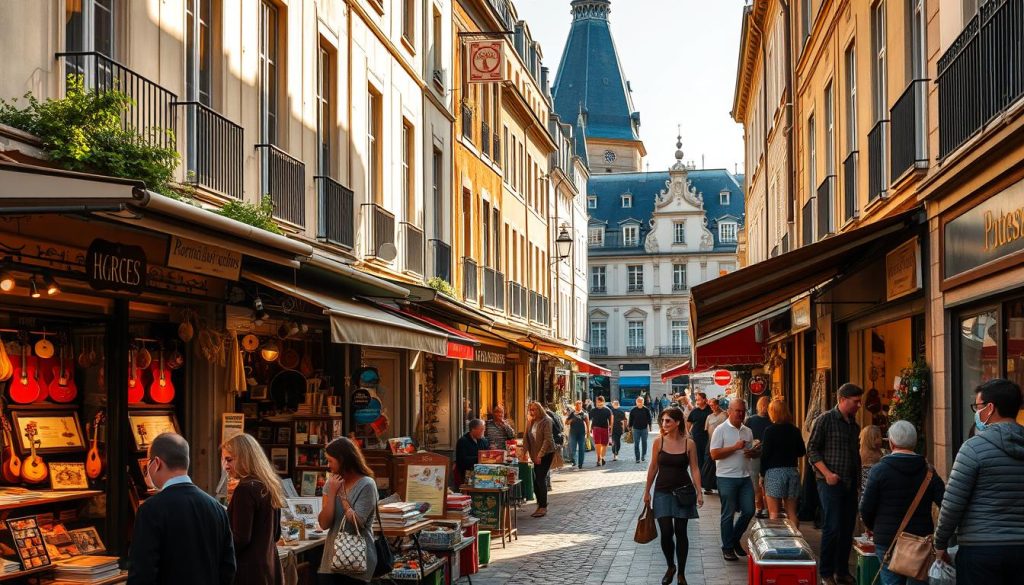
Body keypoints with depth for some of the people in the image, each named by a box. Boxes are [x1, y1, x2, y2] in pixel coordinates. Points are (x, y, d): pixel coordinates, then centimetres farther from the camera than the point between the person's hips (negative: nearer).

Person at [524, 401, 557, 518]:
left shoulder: (546, 421, -11)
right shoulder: (530, 422, 8)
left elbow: (547, 439, -17)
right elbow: (526, 437, 9)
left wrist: (540, 455, -20)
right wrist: (524, 450, -3)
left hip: (546, 453, -6)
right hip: (536, 455, 6)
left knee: (540, 479, -9)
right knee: (536, 480, 6)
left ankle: (543, 507, -3)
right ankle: (540, 505, 16)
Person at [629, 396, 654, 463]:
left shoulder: (646, 410, 0)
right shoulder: (633, 410, 1)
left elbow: (649, 419, 5)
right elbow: (631, 420, 7)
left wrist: (649, 426, -4)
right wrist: (630, 427, 5)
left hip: (644, 429, 0)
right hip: (636, 429, 0)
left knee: (644, 443, 8)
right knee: (636, 444, -3)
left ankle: (643, 456, 23)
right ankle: (637, 458, 0)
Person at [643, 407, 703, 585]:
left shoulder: (689, 443, -4)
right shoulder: (659, 441, -2)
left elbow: (694, 469, -1)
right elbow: (653, 468, 6)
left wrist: (699, 493, -9)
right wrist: (647, 491, 9)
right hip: (662, 492, 1)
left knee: (680, 532, 3)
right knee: (666, 532, -4)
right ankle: (670, 567, 20)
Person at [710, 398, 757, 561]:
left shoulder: (747, 431, 11)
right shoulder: (721, 430, -6)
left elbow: (752, 451, 23)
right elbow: (714, 454, -13)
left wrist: (753, 453, -2)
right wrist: (735, 447, -19)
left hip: (745, 477, 6)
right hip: (727, 477, -5)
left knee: (749, 511, 4)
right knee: (728, 514, 2)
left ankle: (735, 539, 25)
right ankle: (727, 548, 14)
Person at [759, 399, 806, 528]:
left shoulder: (770, 430, -9)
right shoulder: (795, 430, 4)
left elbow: (765, 454, -9)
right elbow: (802, 452, 12)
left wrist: (762, 473, 0)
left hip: (774, 472, -5)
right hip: (793, 471, 5)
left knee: (774, 512, -1)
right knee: (792, 512, 11)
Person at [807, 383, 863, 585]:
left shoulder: (854, 424, 14)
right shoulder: (826, 419, -6)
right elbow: (812, 449, -8)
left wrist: (858, 478, 12)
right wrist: (827, 473, -16)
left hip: (850, 484, 7)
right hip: (831, 483, -7)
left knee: (847, 529, 8)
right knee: (832, 528, -7)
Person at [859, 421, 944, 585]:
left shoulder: (879, 470, -7)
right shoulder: (927, 470, 1)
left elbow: (866, 509, -7)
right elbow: (945, 504, -7)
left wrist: (874, 528, 13)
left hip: (887, 542, -2)